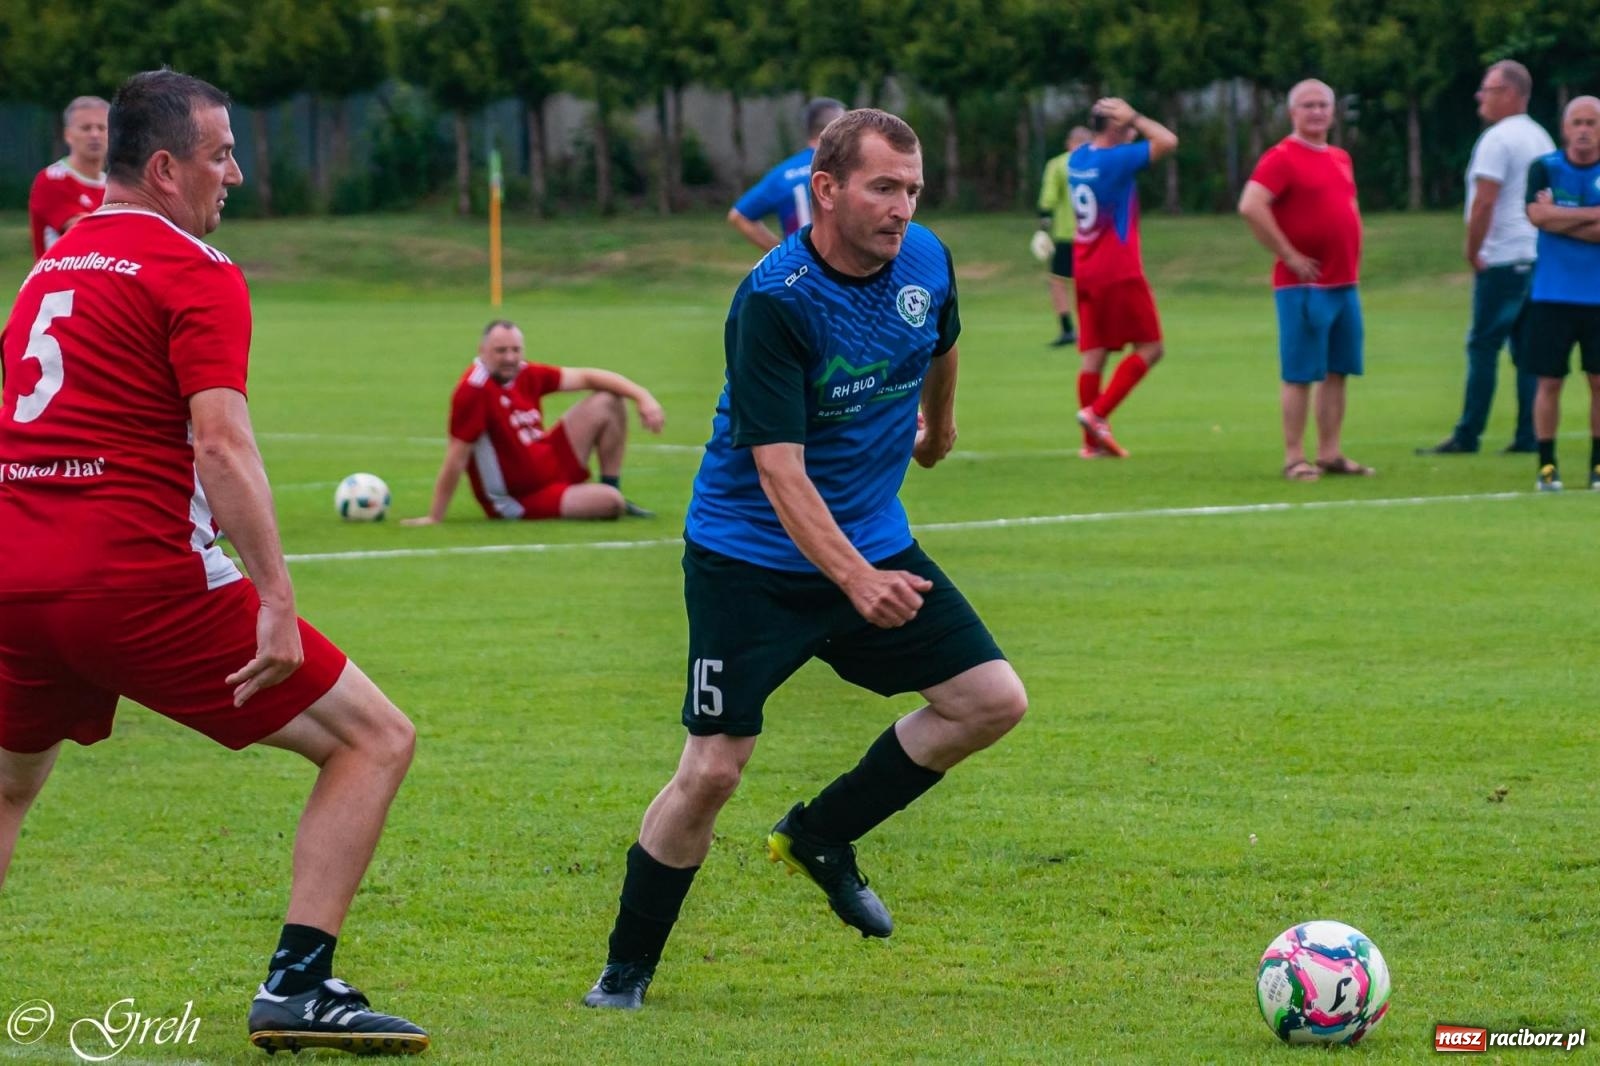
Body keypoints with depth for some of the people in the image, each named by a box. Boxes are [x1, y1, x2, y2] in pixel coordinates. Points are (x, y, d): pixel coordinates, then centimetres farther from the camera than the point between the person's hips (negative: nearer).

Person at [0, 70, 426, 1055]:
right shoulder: (197, 273, -5)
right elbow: (221, 440, -17)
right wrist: (276, 598, -21)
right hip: (139, 577, -7)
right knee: (377, 740, 2)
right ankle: (299, 988, -7)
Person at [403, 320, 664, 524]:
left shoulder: (525, 374, -5)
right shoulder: (473, 391, -27)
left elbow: (585, 377, 4)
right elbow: (456, 460, -27)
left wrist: (642, 396, -4)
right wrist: (434, 518, -24)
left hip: (553, 463, 8)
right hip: (522, 500, -8)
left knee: (607, 403, 5)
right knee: (609, 502, -25)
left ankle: (613, 490, 17)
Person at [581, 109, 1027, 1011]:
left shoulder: (926, 261, -5)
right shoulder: (774, 300, -24)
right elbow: (780, 470, -30)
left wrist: (940, 424, 37)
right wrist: (855, 579, -41)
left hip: (876, 545, 6)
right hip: (750, 557, -6)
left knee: (995, 701, -3)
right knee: (713, 769, -10)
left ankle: (819, 835, 15)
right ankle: (627, 970, 9)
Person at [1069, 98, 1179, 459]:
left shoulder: (1077, 158, 8)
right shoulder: (1115, 160, -17)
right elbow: (1167, 142, -19)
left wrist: (1129, 125, 18)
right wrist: (1136, 119, -9)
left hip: (1086, 272, 8)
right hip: (1119, 272, -8)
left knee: (1093, 353, 7)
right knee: (1150, 348, 1)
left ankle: (1093, 440, 7)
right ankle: (1098, 413, -10)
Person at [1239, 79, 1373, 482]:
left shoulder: (1341, 159, 15)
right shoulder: (1282, 157, -10)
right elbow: (1251, 206, -22)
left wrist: (1351, 256, 15)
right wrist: (1289, 255, -18)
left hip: (1344, 283, 8)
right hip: (1303, 285, -8)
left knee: (1337, 372, 9)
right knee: (1300, 373, -5)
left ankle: (1330, 453, 16)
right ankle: (1294, 459, -2)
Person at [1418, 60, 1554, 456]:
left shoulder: (1497, 140, -12)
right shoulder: (1541, 138, 16)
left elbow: (1484, 202, -18)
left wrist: (1472, 251, -9)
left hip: (1502, 260, -8)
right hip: (1538, 257, 8)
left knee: (1483, 346, -5)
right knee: (1528, 349, 8)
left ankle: (1467, 435, -5)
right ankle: (1529, 436, 5)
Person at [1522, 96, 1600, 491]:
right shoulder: (1544, 169, 2)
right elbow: (1538, 214, -14)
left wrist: (1560, 218, -11)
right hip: (1552, 295, -1)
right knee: (1549, 380, -1)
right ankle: (1546, 465, 5)